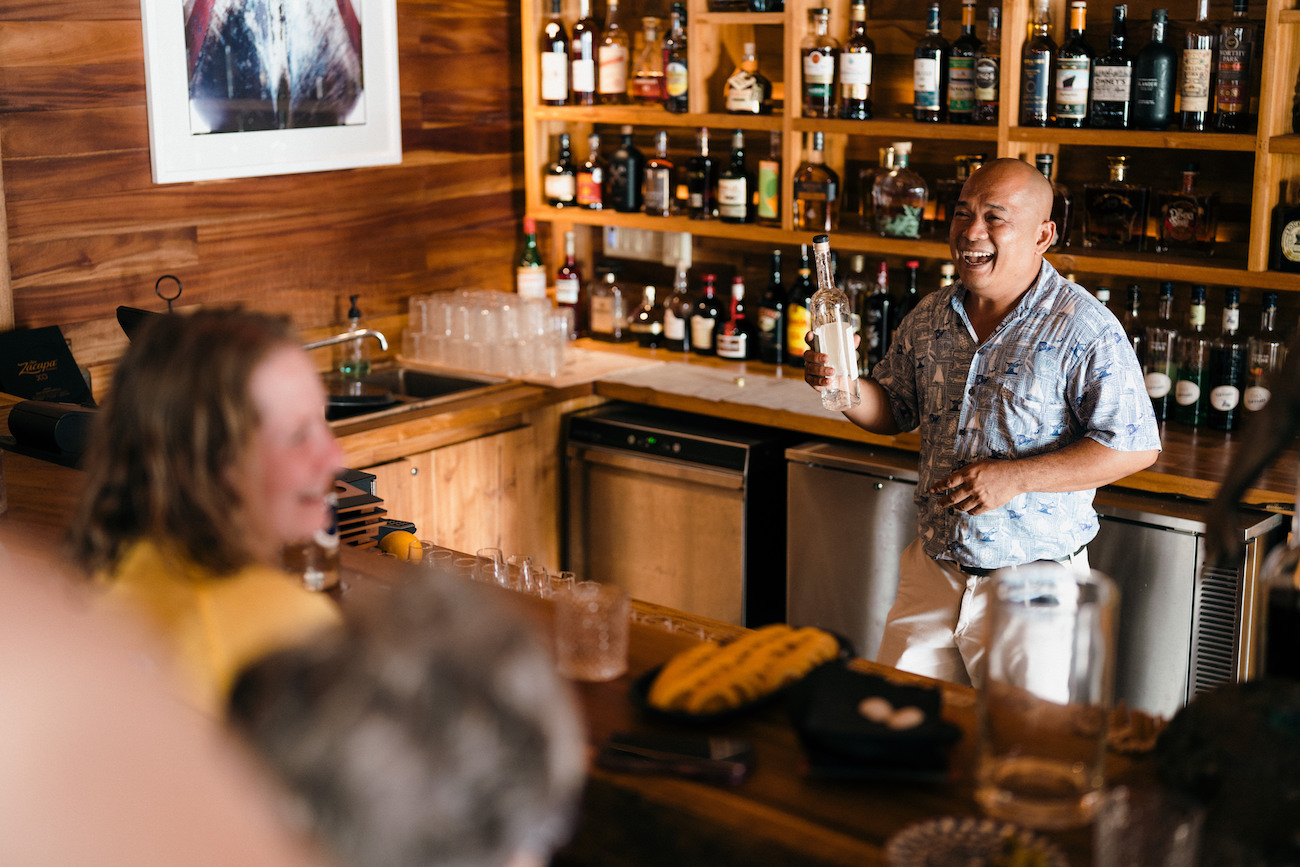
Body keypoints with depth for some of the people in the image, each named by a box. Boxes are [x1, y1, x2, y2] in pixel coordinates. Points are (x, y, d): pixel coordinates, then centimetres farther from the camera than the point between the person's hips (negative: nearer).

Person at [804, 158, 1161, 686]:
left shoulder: (1085, 330, -13)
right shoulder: (929, 318, 6)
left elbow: (1136, 447, -15)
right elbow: (893, 410, 18)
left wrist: (1016, 476, -20)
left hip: (1032, 587, -5)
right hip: (931, 573, 5)